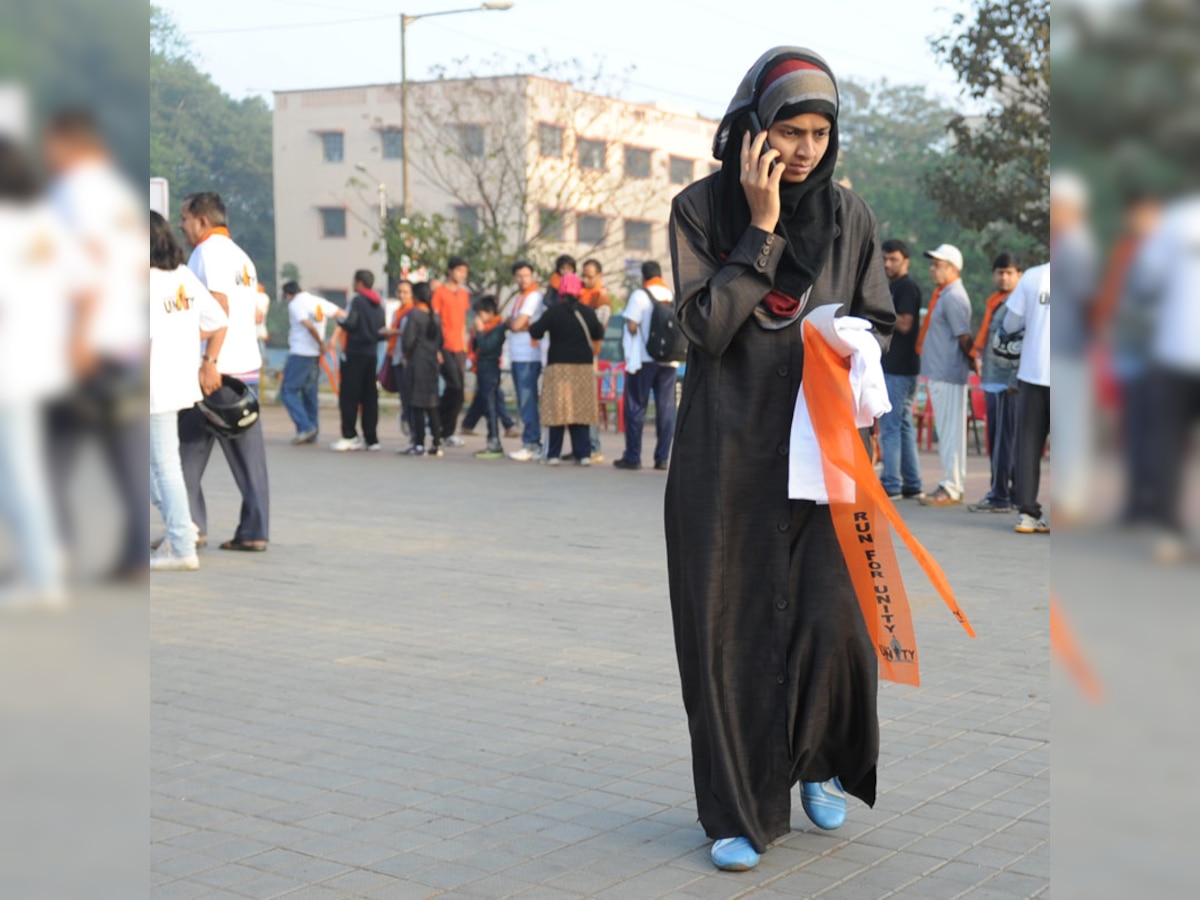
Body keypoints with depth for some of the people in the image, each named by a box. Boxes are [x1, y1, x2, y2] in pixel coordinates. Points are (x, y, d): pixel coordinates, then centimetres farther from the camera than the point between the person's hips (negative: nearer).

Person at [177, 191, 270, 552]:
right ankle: (254, 532, 3)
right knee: (248, 457, 5)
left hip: (213, 370, -8)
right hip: (248, 367, 8)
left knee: (187, 452, 2)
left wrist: (208, 361, -18)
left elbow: (219, 308, -17)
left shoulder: (208, 251, -7)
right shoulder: (241, 255, 19)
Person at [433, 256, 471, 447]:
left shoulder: (464, 294, 16)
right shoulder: (440, 291, -3)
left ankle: (448, 432, 12)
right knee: (455, 386, -15)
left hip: (459, 348, 7)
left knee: (458, 389, 4)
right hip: (444, 347, -6)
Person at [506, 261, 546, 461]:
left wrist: (512, 321, 5)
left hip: (528, 357, -9)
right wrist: (521, 324, -2)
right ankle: (533, 444, 14)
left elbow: (516, 324, -14)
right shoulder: (519, 297, 19)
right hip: (517, 356, 9)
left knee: (527, 402, -10)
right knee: (524, 402, 10)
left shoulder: (534, 296, -9)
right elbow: (512, 325, 17)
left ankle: (531, 445, -10)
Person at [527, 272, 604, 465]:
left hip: (559, 366, -2)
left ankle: (554, 454, 0)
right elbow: (599, 334, 14)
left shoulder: (553, 312, -6)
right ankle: (583, 454, 2)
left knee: (558, 410, 1)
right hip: (584, 367, 2)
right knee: (581, 410, 5)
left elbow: (535, 332, -8)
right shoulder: (588, 313, 2)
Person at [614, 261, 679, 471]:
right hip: (669, 359, 4)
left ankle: (633, 457, 2)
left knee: (636, 408, 2)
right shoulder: (674, 297, 7)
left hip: (643, 359, -4)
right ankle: (662, 458, 5)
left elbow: (632, 326, -13)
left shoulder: (639, 296, -7)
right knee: (666, 409, 6)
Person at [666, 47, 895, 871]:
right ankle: (739, 809, 18)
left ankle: (821, 763, 24)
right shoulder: (702, 208, -2)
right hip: (727, 455, -1)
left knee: (836, 621, -6)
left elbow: (879, 323, 12)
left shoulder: (849, 215, 5)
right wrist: (761, 228, -15)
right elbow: (706, 326, -11)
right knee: (730, 632, 2)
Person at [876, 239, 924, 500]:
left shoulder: (908, 286, -11)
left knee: (890, 427, -9)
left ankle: (891, 485, -7)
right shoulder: (893, 286, 19)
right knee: (903, 426, 11)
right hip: (892, 366, 10)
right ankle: (912, 485, 15)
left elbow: (904, 324, -20)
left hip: (899, 368, -10)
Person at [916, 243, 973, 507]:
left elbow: (964, 338, -16)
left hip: (949, 375, -10)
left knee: (950, 431, -6)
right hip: (939, 373, 10)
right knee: (947, 432, 14)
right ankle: (952, 485, 20)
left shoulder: (953, 297, -15)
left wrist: (973, 364, -6)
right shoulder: (943, 294, 16)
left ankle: (951, 489, -3)